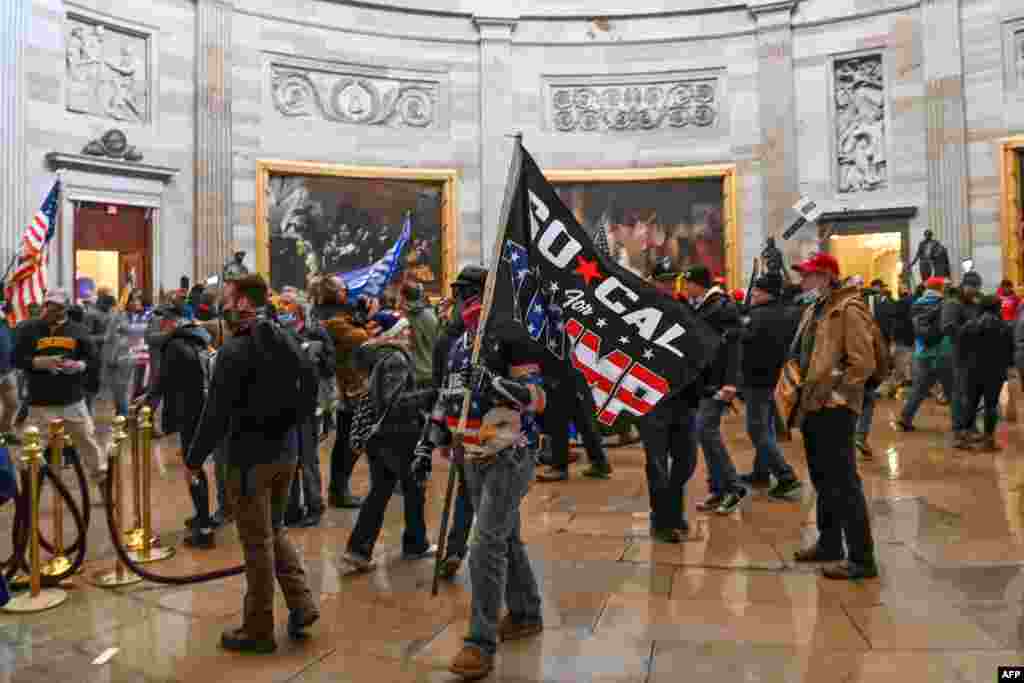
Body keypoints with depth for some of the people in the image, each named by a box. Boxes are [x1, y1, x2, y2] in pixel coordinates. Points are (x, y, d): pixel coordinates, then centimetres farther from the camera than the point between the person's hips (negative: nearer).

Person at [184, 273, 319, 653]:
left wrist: (193, 459, -6)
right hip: (286, 450, 7)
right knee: (275, 531, 22)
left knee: (257, 542, 5)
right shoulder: (286, 340, 5)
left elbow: (217, 413, -17)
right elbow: (310, 389, 11)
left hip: (250, 455, -7)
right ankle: (301, 604, 20)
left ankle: (258, 629, 18)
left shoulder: (235, 349, -16)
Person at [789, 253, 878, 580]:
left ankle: (861, 558, 2)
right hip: (812, 407, 9)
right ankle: (829, 543, 30)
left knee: (843, 483, -6)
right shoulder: (814, 310, 16)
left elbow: (863, 363, -17)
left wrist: (831, 390, -17)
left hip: (834, 408, -9)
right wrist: (803, 394, 13)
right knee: (822, 480, 17)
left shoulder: (848, 309, -12)